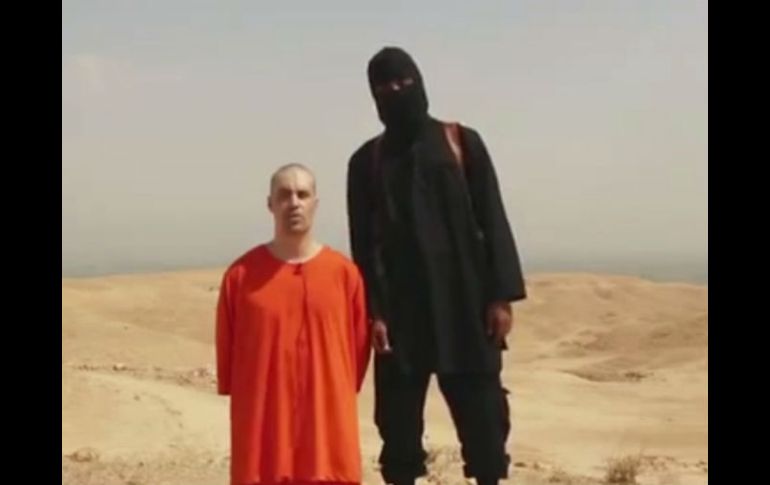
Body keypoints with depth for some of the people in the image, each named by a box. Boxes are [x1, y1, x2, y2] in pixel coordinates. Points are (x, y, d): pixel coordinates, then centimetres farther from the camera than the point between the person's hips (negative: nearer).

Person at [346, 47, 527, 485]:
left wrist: (501, 295, -6)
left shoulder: (463, 142, 5)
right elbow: (363, 245, 5)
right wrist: (372, 312, -6)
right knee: (399, 417, 2)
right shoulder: (367, 160, 8)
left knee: (483, 412, -1)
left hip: (465, 299, -1)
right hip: (400, 306, 1)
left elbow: (493, 220, 2)